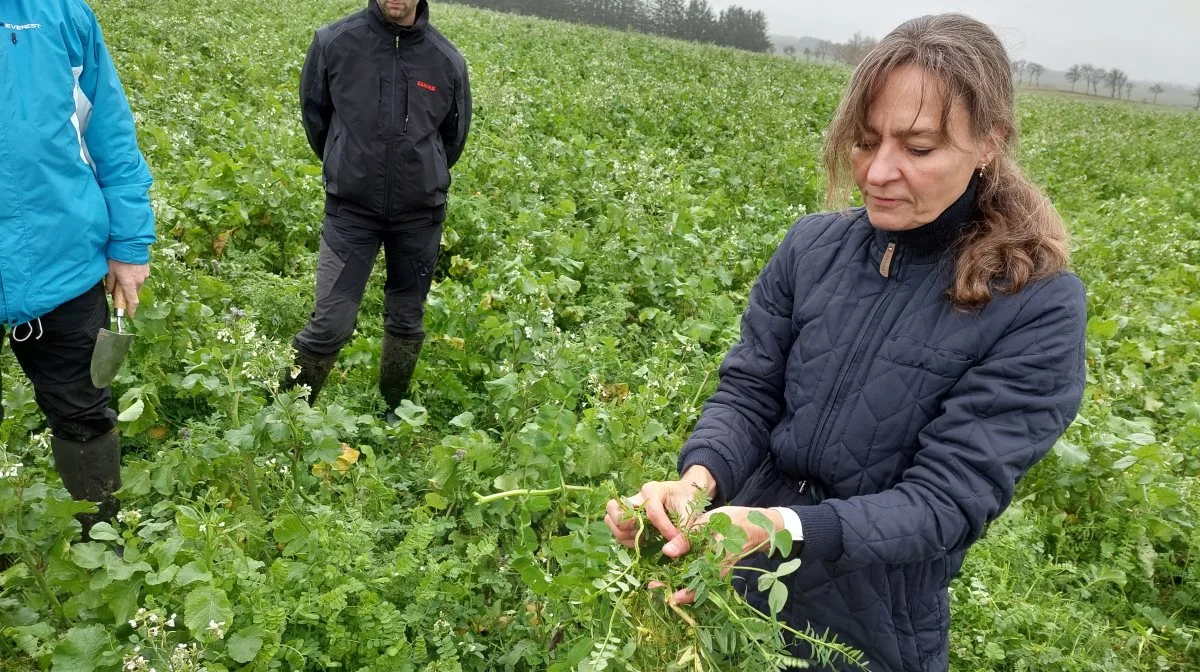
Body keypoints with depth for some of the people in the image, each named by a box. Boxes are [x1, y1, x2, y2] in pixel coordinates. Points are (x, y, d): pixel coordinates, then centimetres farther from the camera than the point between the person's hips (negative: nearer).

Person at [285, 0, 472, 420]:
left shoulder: (447, 60, -5)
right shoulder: (334, 42, -8)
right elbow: (314, 114, 8)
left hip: (419, 213, 2)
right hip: (351, 208, -2)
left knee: (407, 321, 13)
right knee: (330, 324, -6)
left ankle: (394, 413, 33)